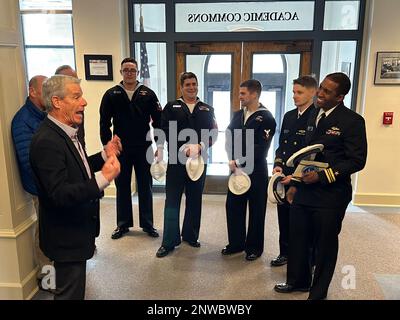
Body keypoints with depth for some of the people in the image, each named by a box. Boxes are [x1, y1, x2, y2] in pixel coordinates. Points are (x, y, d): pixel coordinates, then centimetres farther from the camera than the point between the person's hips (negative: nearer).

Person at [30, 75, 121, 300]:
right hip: (66, 237, -10)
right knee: (70, 293, 9)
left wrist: (105, 155, 3)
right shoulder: (47, 141, -26)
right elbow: (60, 194, -31)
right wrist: (103, 179, -39)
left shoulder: (66, 132, 5)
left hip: (76, 230, 10)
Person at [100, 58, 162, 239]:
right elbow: (104, 123, 2)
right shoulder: (111, 94, 1)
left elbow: (158, 120, 2)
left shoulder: (148, 94, 0)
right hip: (121, 149, 1)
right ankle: (123, 224, 24)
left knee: (145, 187, 9)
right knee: (122, 187, 10)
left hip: (143, 149, 0)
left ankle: (147, 224, 22)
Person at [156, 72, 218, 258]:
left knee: (195, 200, 11)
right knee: (172, 201, -1)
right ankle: (169, 242, 7)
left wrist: (201, 147, -14)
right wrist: (183, 148, -16)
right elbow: (166, 131, -5)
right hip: (176, 159, -2)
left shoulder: (207, 109, 12)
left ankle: (190, 236, 27)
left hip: (199, 159, 3)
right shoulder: (171, 107, 5)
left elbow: (213, 133, 4)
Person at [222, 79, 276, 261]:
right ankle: (236, 243, 26)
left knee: (256, 211, 7)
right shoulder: (237, 114, 10)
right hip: (236, 169, 6)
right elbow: (229, 138, 6)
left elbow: (260, 149, -16)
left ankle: (254, 247, 21)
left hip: (256, 171, -6)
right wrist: (231, 161, -9)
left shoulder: (266, 118, -10)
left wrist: (239, 163, -16)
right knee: (233, 207, 10)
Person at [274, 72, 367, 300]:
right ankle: (298, 281, 38)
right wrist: (297, 183, 14)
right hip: (305, 191, 7)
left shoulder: (352, 121, -11)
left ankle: (318, 292, 30)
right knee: (298, 239, 15)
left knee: (325, 244, 10)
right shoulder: (314, 115, 11)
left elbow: (357, 160, -14)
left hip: (330, 195, -6)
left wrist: (322, 176, -20)